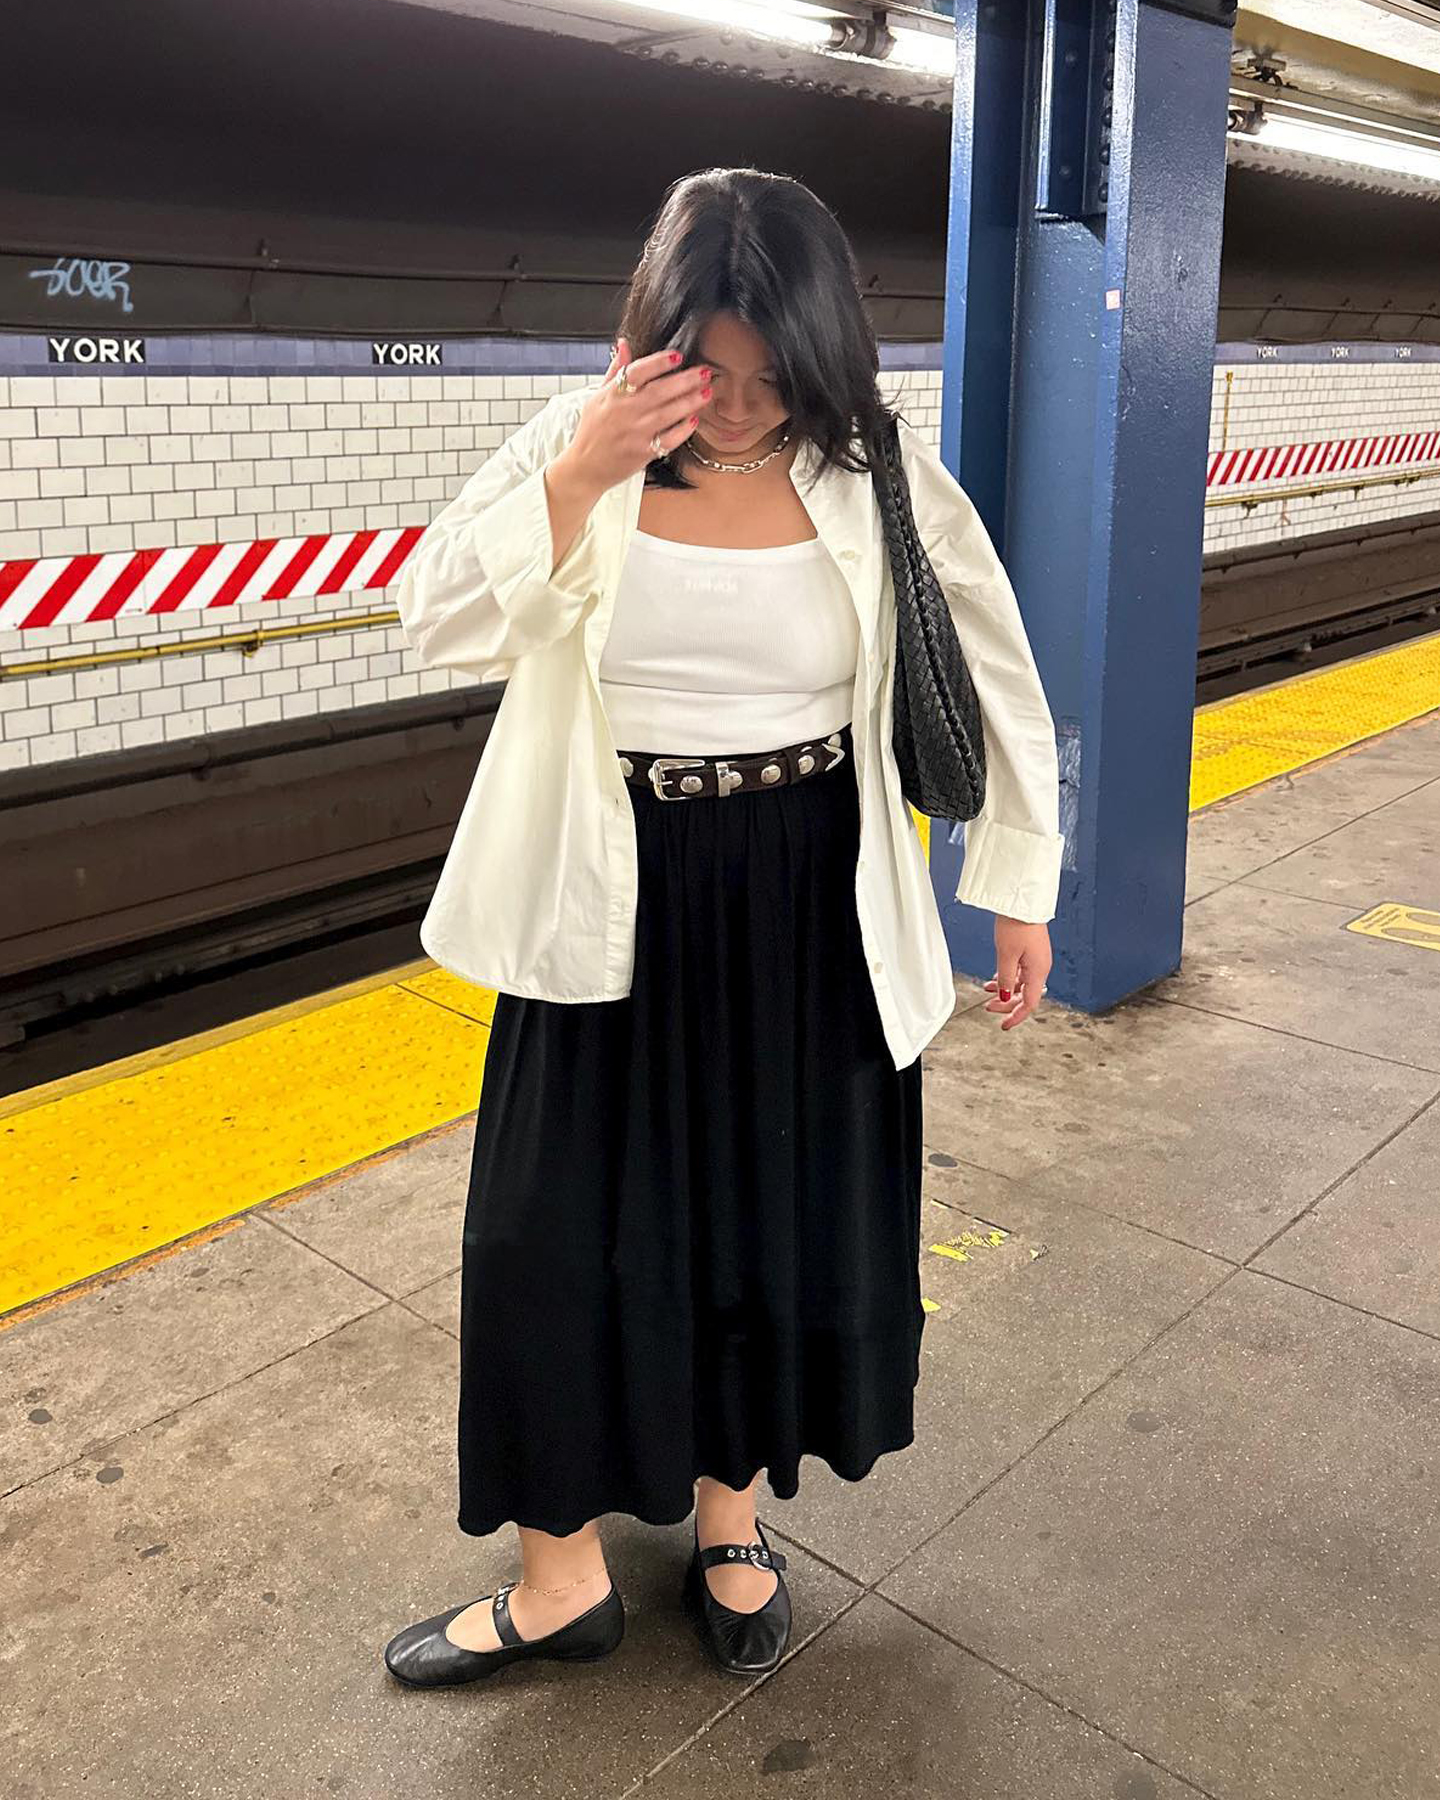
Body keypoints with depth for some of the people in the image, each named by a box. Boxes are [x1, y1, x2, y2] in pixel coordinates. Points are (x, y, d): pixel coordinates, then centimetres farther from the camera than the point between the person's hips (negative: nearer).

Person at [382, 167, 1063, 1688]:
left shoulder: (878, 474, -7)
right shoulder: (580, 442, -6)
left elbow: (998, 677, 2)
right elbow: (440, 627, -13)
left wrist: (1020, 885, 5)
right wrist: (582, 476, -23)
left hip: (810, 907, 0)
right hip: (611, 904, 1)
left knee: (783, 1217, 12)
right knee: (565, 1231, 6)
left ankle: (728, 1510, 39)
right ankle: (563, 1572, 28)